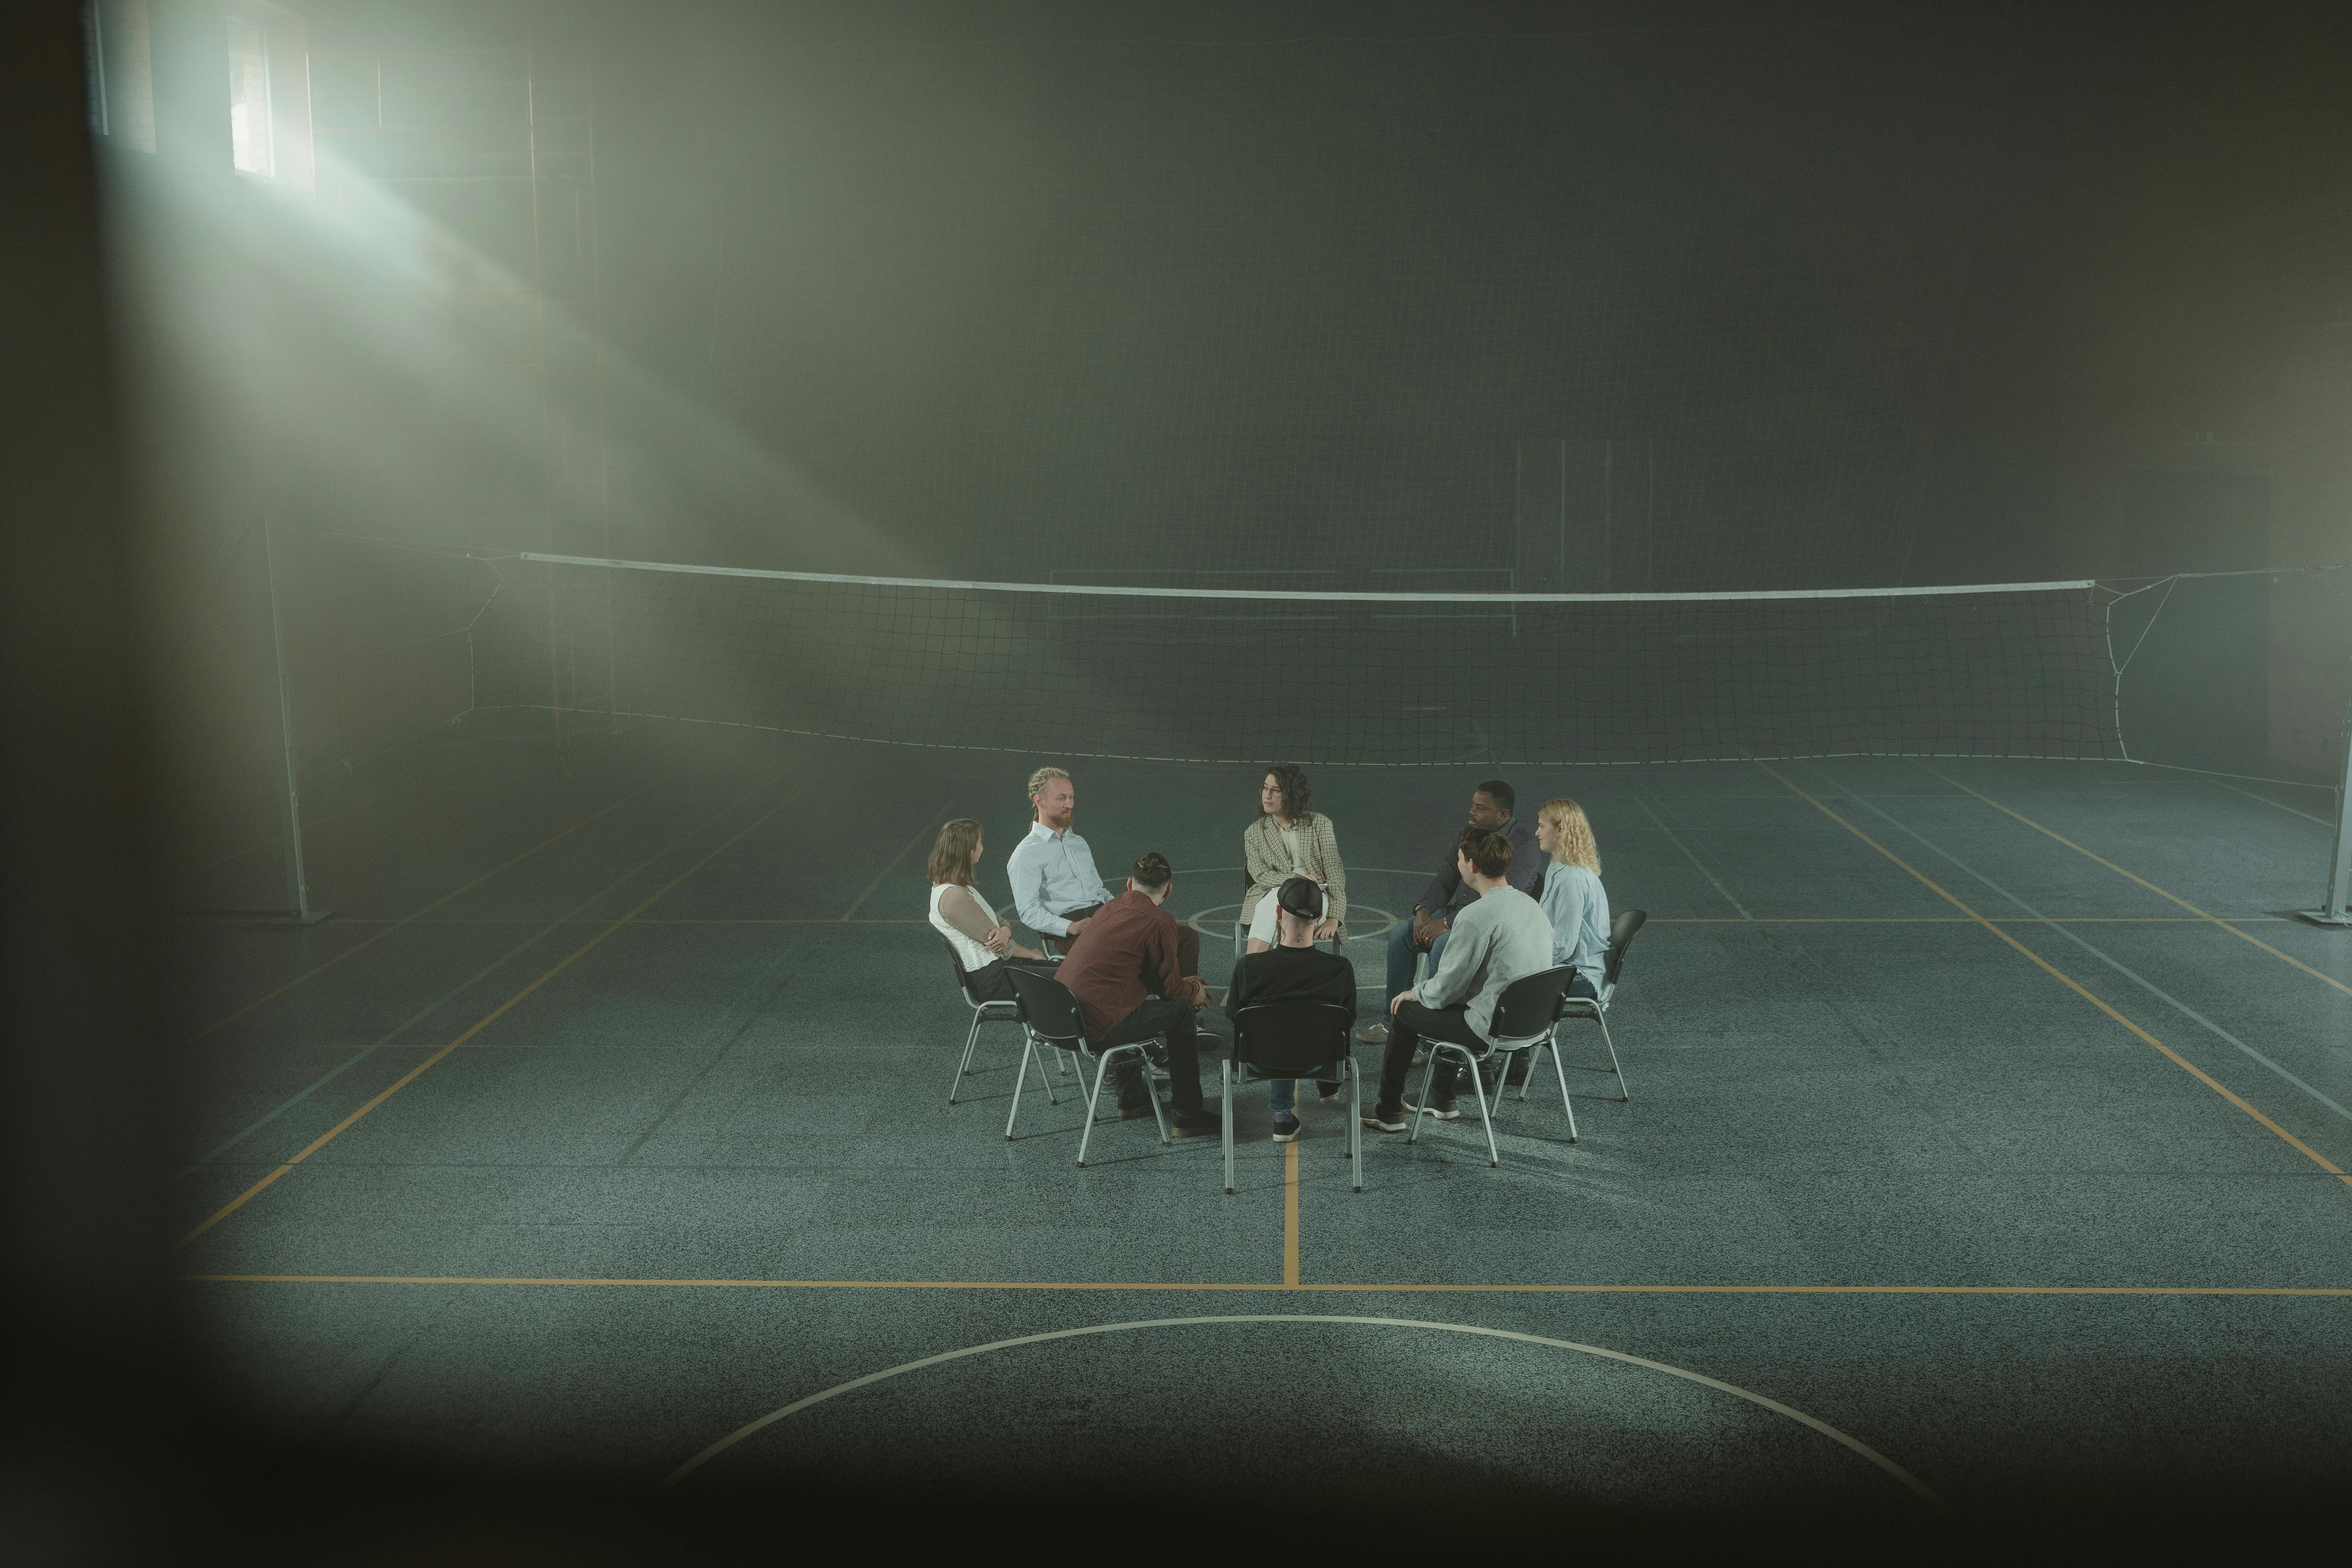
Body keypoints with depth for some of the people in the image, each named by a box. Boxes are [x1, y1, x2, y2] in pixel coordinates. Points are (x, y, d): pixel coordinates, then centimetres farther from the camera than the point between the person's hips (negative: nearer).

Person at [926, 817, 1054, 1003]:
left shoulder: (960, 887, 10)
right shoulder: (953, 897, -22)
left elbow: (999, 921, 10)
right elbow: (998, 944, -17)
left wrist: (1004, 931, -15)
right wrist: (1032, 954, -1)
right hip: (991, 979, -10)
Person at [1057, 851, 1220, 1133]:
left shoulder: (1109, 908, 15)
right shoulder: (1160, 921, -9)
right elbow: (1169, 987, -1)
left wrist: (1182, 984, 33)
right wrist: (1195, 992, 20)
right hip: (1097, 1028, -8)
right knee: (1181, 1011, 9)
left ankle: (1131, 1098, 42)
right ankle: (1186, 1115, 16)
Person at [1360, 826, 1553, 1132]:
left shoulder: (1475, 917, -22)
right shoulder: (1532, 905, 5)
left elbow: (1445, 988, -16)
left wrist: (1414, 993, 6)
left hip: (1492, 1029, -8)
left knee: (1404, 1011, 12)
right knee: (1451, 1005, 32)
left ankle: (1389, 1112, 24)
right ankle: (1441, 1099, 41)